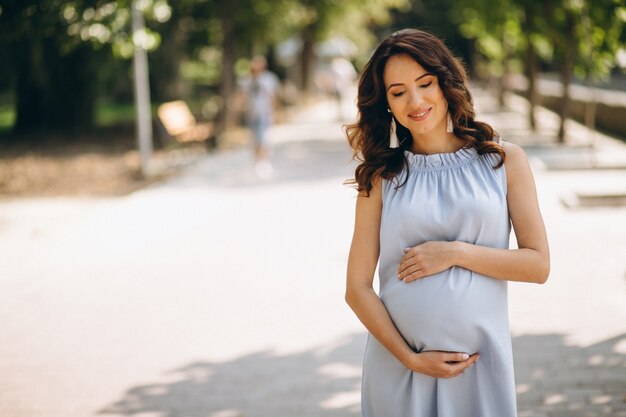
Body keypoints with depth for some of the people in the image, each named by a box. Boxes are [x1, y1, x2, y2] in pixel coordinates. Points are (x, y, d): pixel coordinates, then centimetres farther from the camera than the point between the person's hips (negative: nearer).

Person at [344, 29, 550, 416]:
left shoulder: (504, 160, 2)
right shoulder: (381, 177, 1)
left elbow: (538, 264, -2)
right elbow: (357, 288, -3)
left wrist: (455, 253, -11)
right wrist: (409, 358, -11)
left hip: (481, 360, 0)